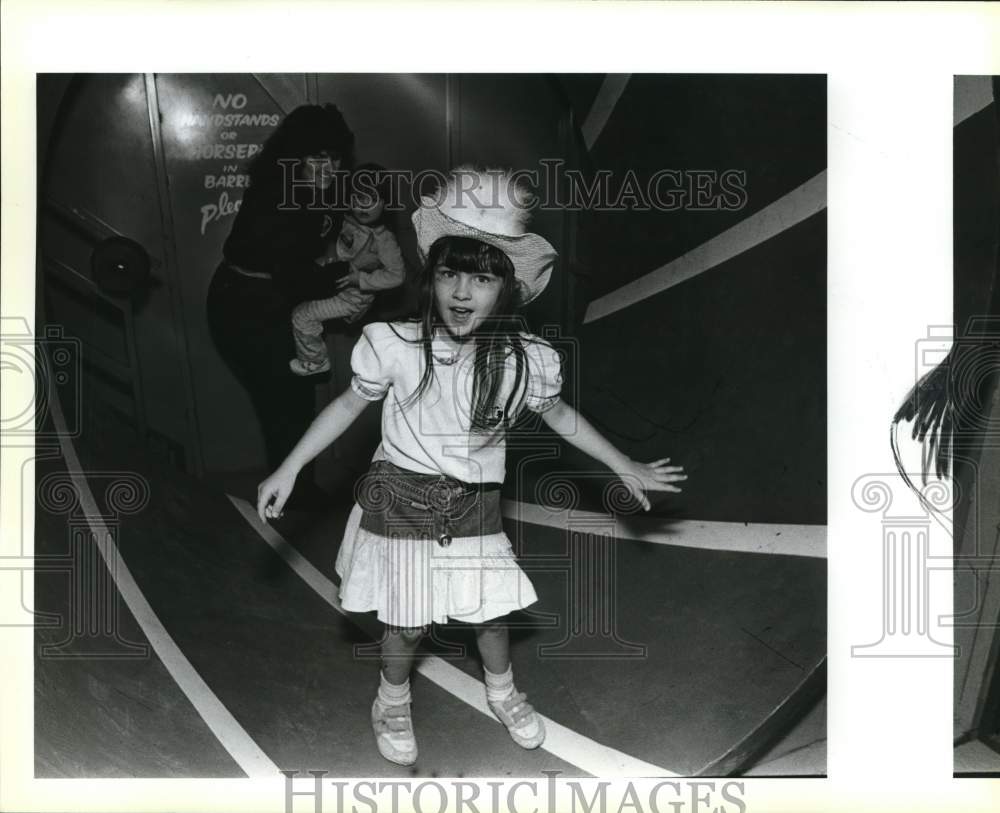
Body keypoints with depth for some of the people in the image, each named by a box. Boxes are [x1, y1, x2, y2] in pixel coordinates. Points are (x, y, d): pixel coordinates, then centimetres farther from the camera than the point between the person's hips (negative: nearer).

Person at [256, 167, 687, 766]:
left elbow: (559, 415, 4)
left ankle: (504, 693, 49)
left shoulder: (526, 361, -16)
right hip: (401, 503, -2)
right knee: (408, 623, 11)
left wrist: (625, 466, 10)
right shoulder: (394, 345, -21)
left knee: (493, 614, 16)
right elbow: (350, 405, -4)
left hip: (475, 510, 2)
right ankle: (393, 705, 43)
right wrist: (289, 470, -3)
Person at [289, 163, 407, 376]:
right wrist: (326, 260, -5)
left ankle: (315, 362, 16)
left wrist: (359, 278, -28)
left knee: (302, 315, -7)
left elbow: (397, 275, -26)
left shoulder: (383, 239, -27)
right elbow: (336, 245, 14)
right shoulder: (348, 220, -6)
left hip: (352, 296, -8)